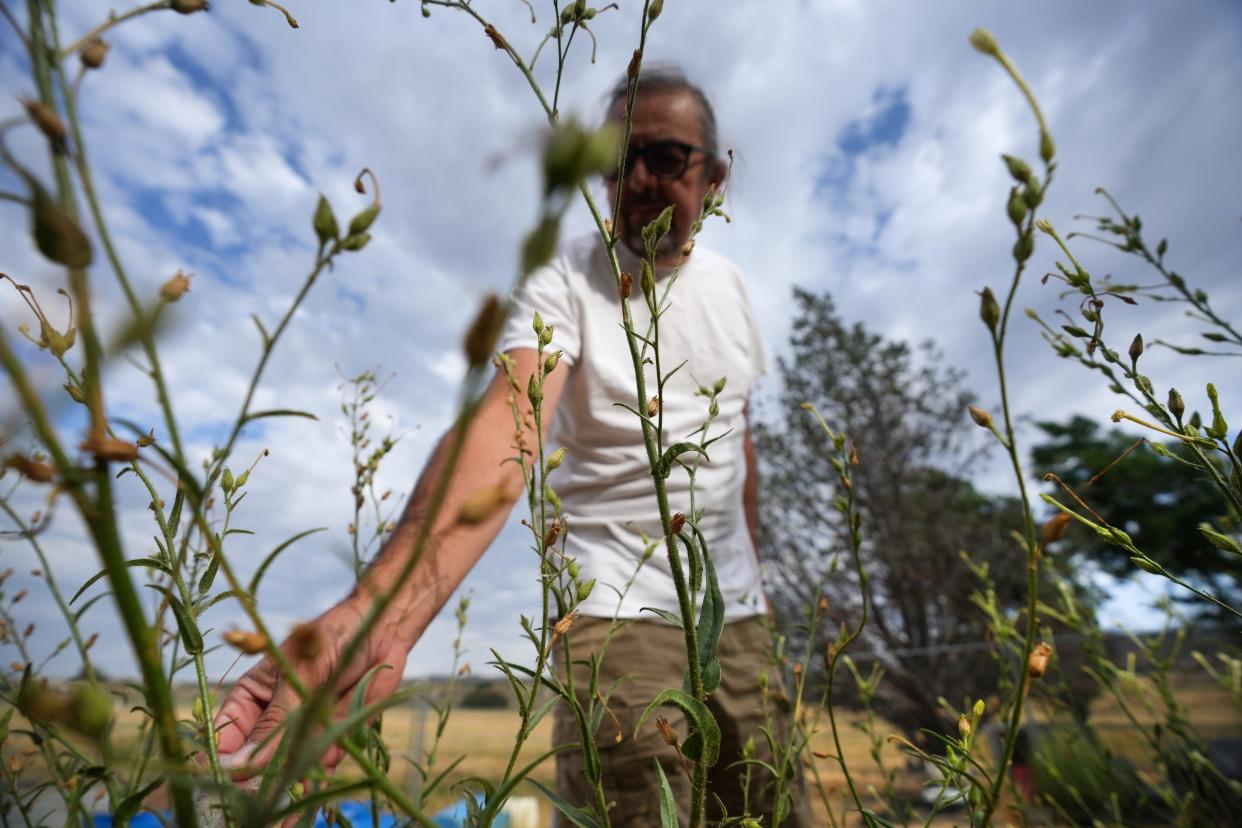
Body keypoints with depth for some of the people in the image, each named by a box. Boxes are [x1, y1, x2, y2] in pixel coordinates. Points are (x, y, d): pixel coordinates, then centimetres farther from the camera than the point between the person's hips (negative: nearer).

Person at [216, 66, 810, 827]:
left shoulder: (730, 283, 6)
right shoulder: (564, 284, -13)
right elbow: (505, 421, -31)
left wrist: (754, 571, 16)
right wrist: (379, 608, -47)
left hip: (738, 613, 6)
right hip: (620, 612, -5)